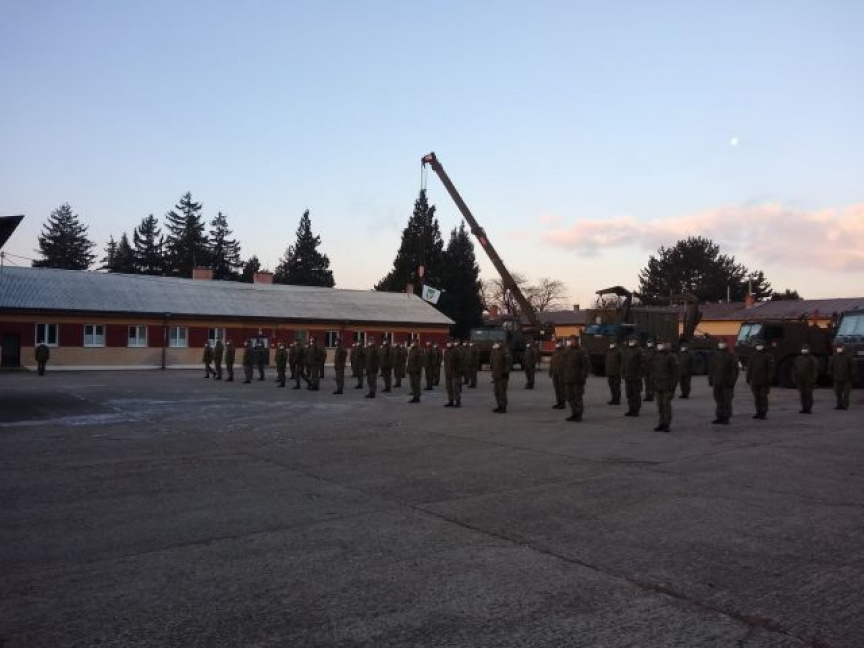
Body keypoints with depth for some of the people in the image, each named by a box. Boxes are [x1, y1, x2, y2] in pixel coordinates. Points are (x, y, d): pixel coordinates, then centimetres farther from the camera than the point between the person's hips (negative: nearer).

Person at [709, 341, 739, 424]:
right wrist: (710, 380, 10)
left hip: (727, 383, -5)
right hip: (717, 383, 5)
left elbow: (734, 369, -5)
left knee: (727, 401, -1)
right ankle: (719, 417, 15)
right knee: (718, 401, 9)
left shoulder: (730, 355, -3)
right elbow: (711, 369, 15)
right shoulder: (714, 355, 11)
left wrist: (732, 381, -11)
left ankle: (726, 418, 5)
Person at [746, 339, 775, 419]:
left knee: (763, 397, -4)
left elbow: (771, 368, -5)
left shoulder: (768, 356, -1)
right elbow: (749, 367, 15)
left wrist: (769, 379, -11)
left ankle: (764, 413, 2)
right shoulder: (754, 356, 13)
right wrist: (748, 378, 10)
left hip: (764, 381, -5)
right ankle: (758, 412, 15)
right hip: (754, 381, 5)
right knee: (756, 397, 8)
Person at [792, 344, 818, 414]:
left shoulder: (812, 359, -1)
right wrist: (794, 378, 7)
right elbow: (794, 369, 14)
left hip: (808, 380, -4)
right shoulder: (798, 359, 12)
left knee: (809, 394, -3)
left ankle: (809, 409, 2)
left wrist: (813, 379, -13)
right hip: (800, 380, 4)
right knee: (802, 395, 6)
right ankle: (804, 408, 11)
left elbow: (815, 370, -5)